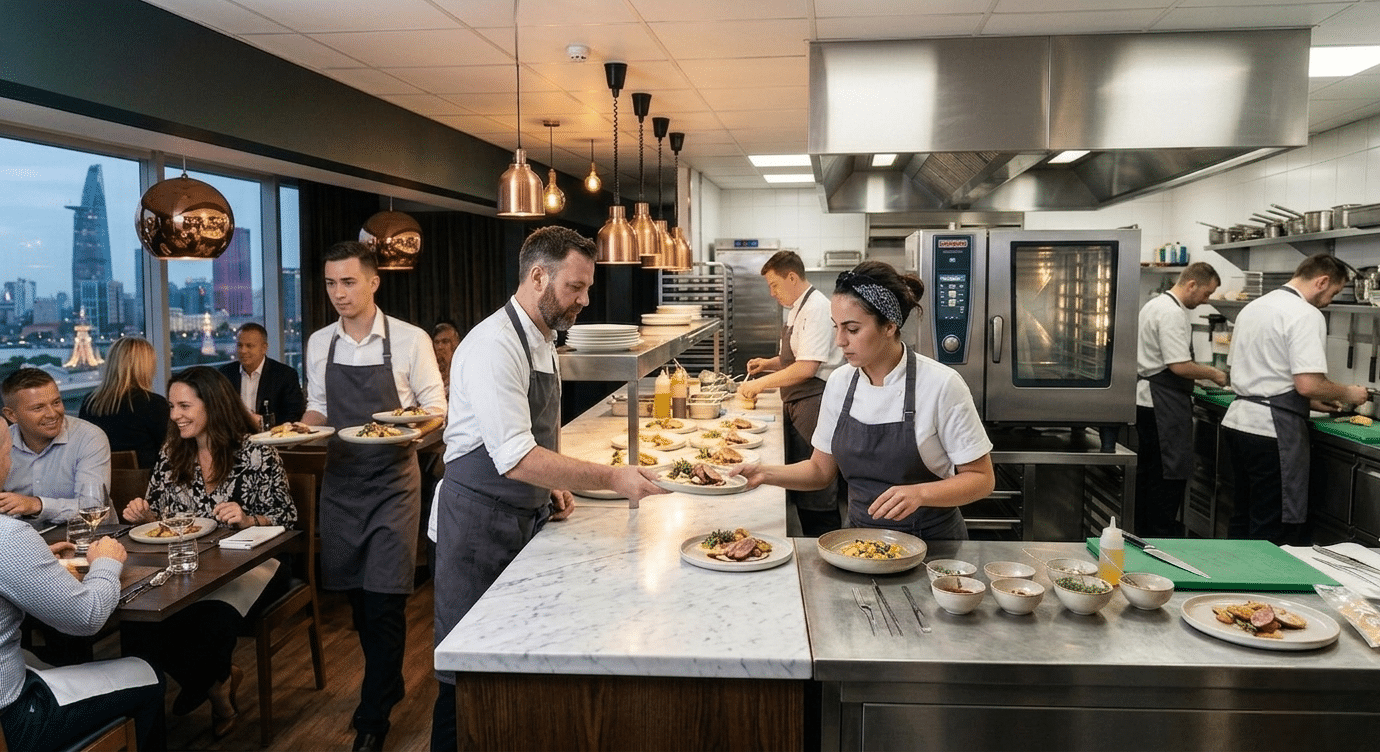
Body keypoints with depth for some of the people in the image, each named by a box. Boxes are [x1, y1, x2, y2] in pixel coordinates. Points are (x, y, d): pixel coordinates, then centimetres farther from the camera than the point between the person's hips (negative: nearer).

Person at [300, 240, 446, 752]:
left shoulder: (410, 340, -8)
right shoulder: (318, 344, 6)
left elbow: (436, 407, -3)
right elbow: (318, 408, 15)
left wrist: (420, 426, -23)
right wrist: (301, 428, -5)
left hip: (392, 481, -5)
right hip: (340, 480, 5)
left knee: (384, 600, -5)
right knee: (355, 595, 13)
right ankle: (387, 684, 34)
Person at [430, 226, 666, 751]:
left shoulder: (542, 341, 9)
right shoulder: (495, 345, -21)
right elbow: (515, 459, -29)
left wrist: (552, 485, 7)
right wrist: (610, 479, -30)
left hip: (526, 519, 8)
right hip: (479, 525, -8)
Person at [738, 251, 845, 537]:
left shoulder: (817, 309, -16)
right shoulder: (798, 309, 17)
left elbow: (807, 367, -23)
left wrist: (761, 383, -16)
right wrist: (769, 363, 11)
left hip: (814, 404, -10)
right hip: (797, 404, 10)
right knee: (800, 483, 15)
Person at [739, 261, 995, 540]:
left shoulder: (941, 385, -13)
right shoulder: (840, 382, 2)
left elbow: (981, 479, -7)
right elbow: (821, 470, 11)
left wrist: (920, 493, -23)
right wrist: (765, 473, -5)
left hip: (933, 547, -4)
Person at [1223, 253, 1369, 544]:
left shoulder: (1252, 307, 15)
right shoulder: (1307, 315, -12)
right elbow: (1308, 384, -20)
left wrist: (1306, 400, 23)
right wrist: (1347, 393, 0)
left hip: (1237, 420, 9)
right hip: (1273, 431, -9)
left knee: (1242, 517, 18)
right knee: (1273, 531, 1)